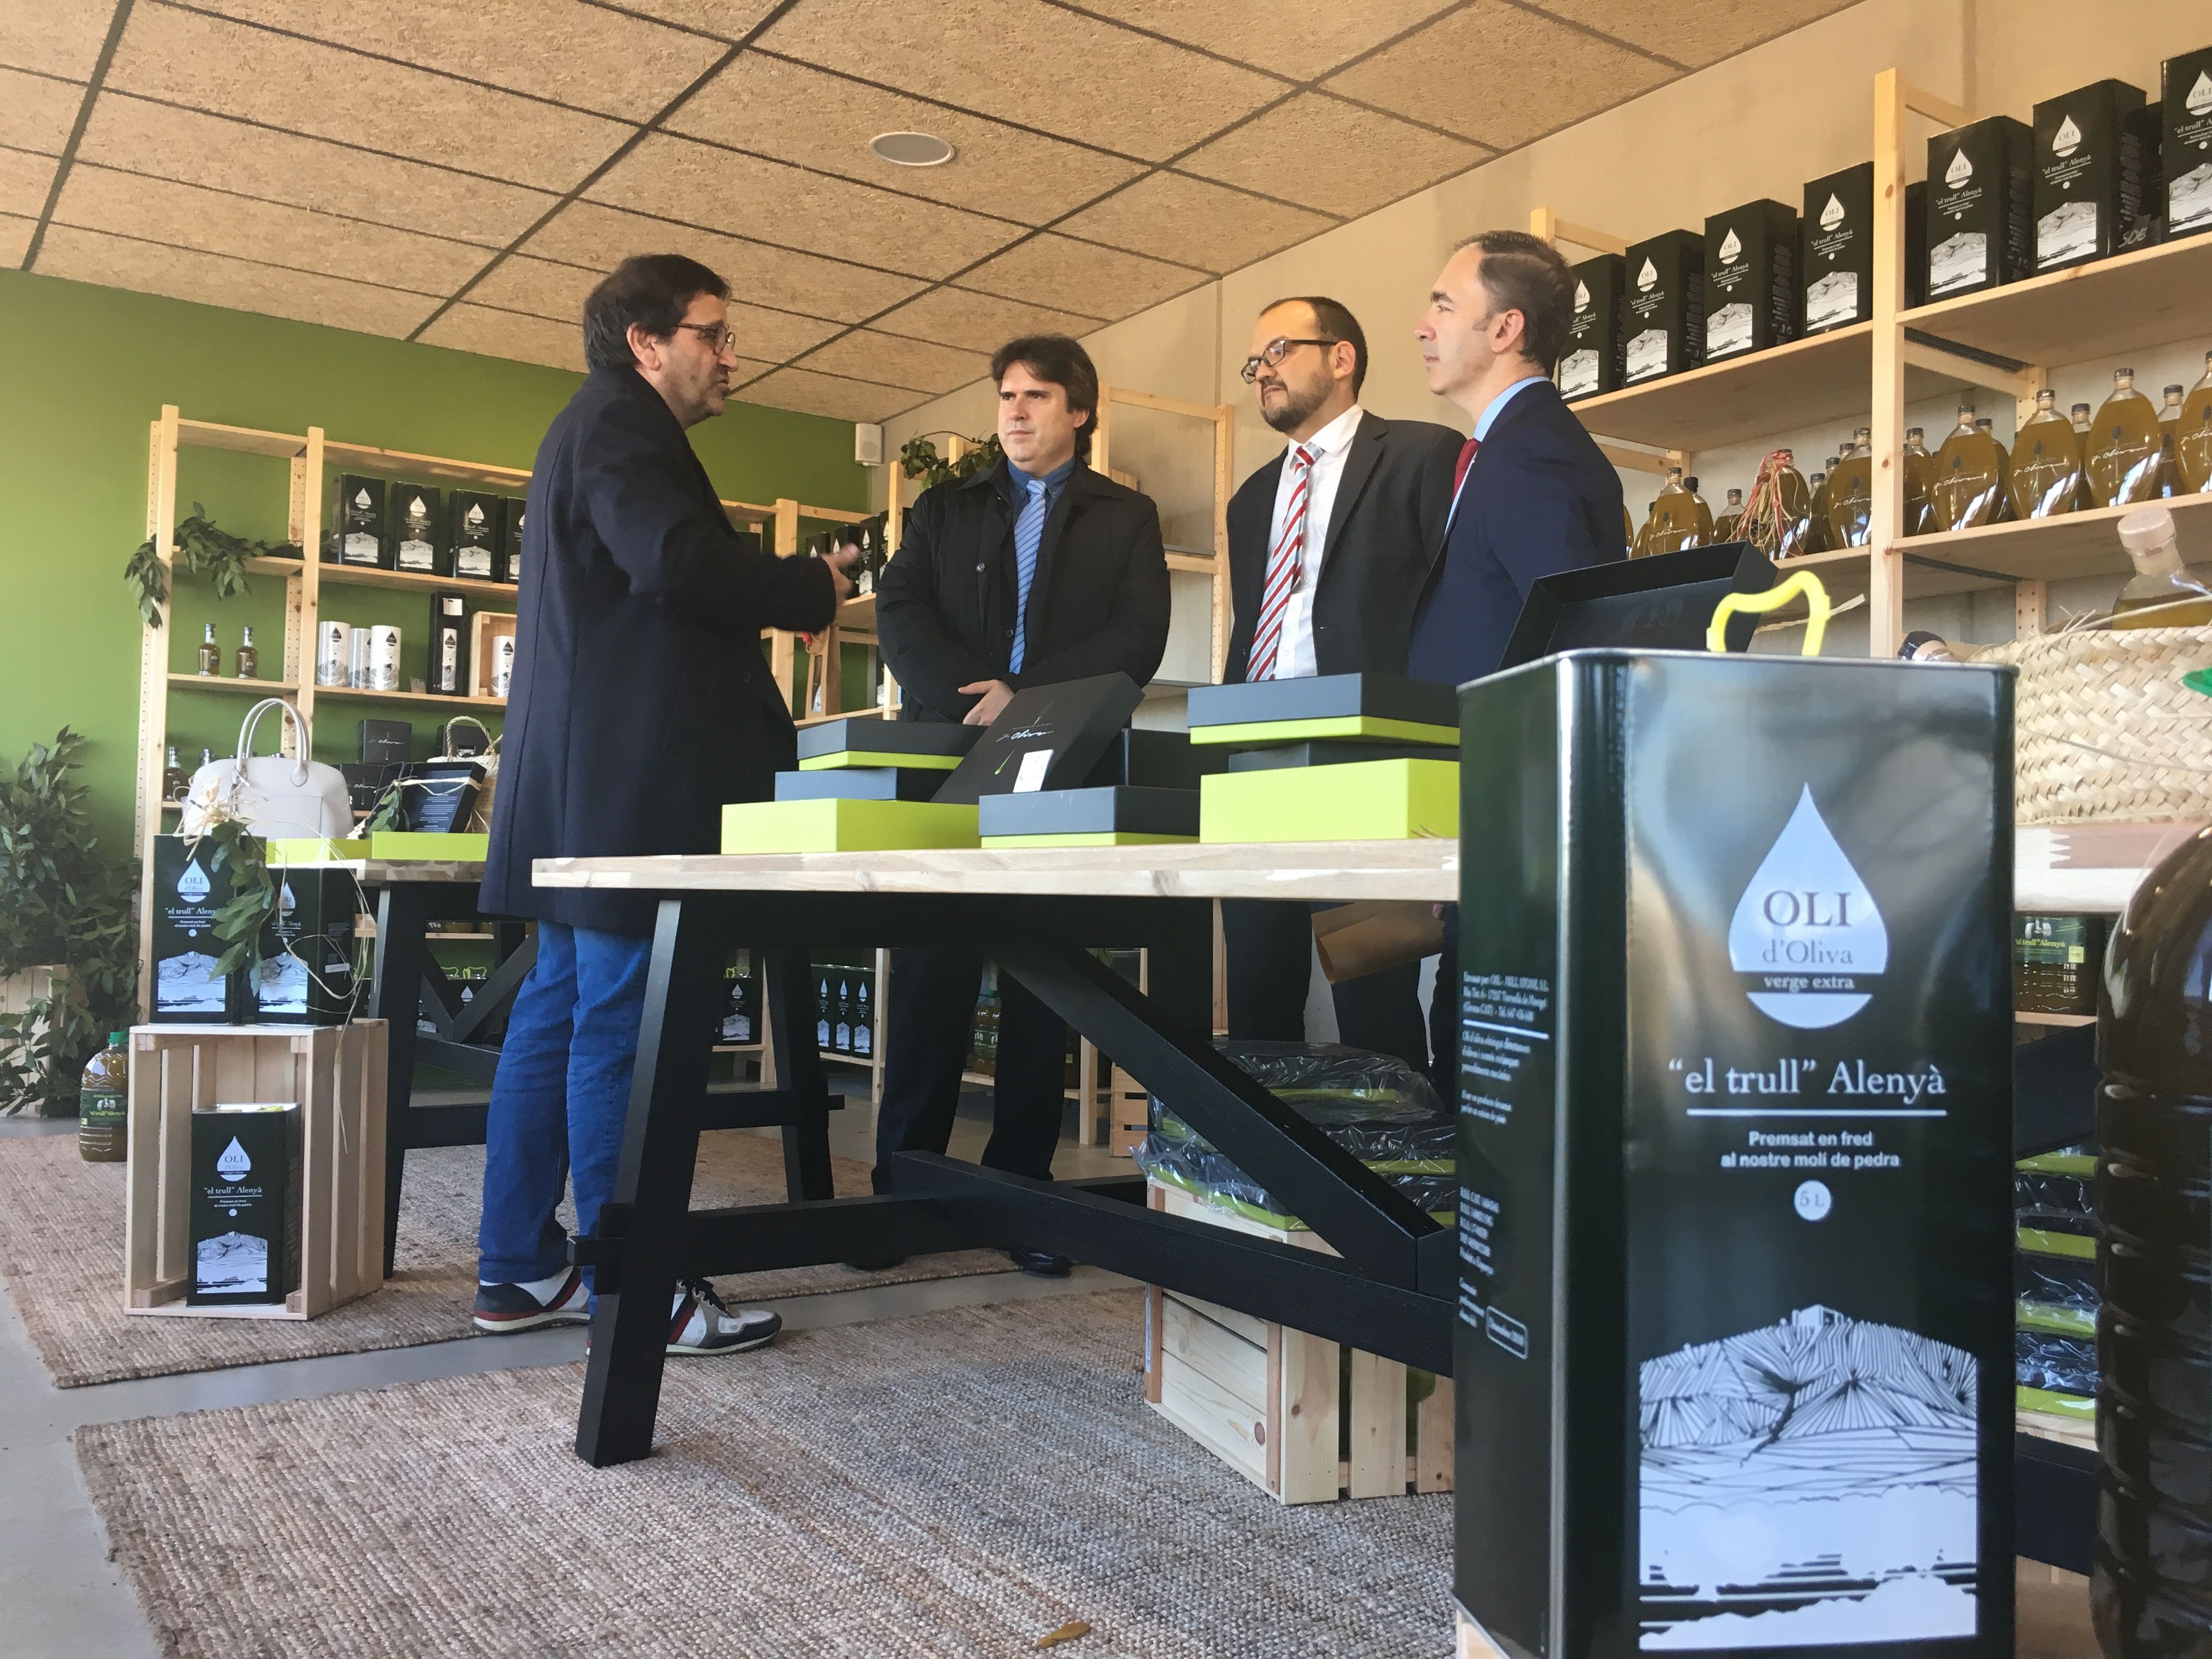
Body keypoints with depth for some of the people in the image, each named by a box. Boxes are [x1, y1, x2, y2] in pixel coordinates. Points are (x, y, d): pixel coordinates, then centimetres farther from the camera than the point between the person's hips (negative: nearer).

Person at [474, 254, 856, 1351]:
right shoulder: (619, 423, -7)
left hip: (585, 785, 11)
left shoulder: (602, 428, 27)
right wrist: (815, 588, -10)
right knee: (621, 1027, -8)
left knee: (556, 1014, 10)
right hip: (627, 785, -11)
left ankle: (519, 1270, 17)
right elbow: (677, 563, -23)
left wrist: (773, 590, 15)